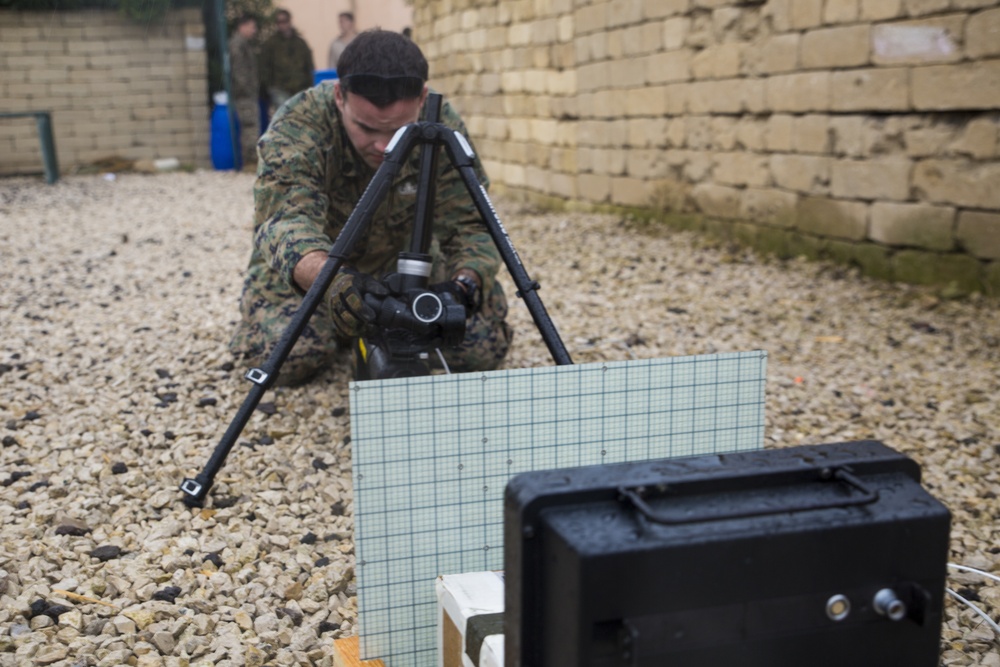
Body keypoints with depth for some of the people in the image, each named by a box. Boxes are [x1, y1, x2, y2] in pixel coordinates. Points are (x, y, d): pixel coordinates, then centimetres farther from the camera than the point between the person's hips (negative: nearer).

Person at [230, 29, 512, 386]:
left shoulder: (443, 128, -21)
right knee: (284, 356, -30)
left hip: (405, 258, 2)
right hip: (307, 267, -2)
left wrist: (466, 283, -44)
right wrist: (333, 280, -64)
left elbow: (470, 225, -21)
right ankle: (337, 327, 7)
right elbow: (286, 219, -42)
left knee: (483, 345, -19)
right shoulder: (297, 125, -29)